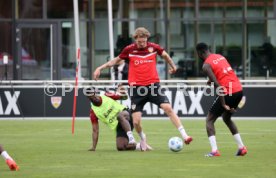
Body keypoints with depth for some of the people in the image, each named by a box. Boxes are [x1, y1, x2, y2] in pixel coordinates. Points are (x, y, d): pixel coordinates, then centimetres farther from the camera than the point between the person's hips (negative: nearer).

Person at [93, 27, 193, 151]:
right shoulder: (129, 50, -2)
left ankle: (184, 136, -12)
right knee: (136, 121, -4)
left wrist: (172, 66, 33)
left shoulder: (153, 47, -1)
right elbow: (116, 60, 13)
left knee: (168, 108, -16)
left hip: (153, 85, 0)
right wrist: (100, 68, 8)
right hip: (137, 88, 0)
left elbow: (165, 55, 20)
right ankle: (142, 139, 27)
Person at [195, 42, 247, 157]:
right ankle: (241, 147, 22)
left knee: (209, 120, 4)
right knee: (226, 118, 28)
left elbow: (218, 86, -16)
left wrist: (224, 104, -18)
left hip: (228, 92, -7)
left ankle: (214, 150, -11)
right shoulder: (220, 57, 15)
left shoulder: (206, 65, -8)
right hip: (239, 90, 7)